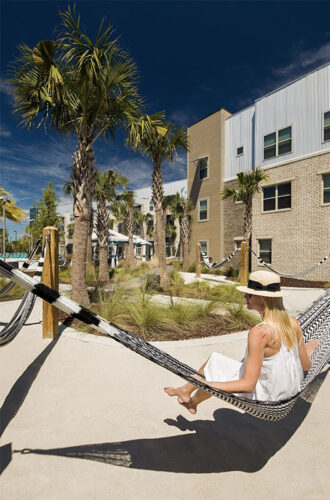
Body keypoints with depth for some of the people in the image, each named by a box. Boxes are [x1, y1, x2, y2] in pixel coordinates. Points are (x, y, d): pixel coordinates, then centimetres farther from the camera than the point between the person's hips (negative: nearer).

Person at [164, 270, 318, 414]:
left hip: (265, 397, -6)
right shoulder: (294, 324, -10)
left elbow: (248, 385, -27)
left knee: (215, 361, 4)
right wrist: (304, 355, 27)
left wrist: (205, 384, -22)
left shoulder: (260, 333, -30)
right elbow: (306, 366, 3)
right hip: (292, 391, 7)